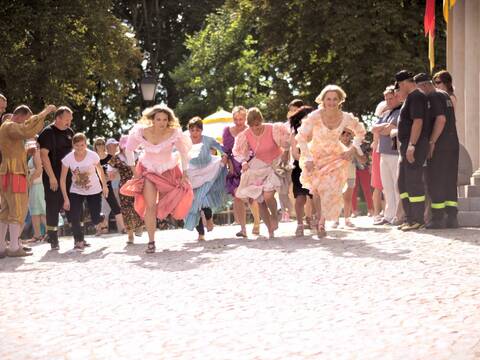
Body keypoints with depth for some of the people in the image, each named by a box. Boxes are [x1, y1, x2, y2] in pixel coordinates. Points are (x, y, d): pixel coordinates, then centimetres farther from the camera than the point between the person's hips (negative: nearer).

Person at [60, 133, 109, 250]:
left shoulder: (93, 155, -20)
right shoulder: (68, 159, -18)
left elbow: (100, 170, 0)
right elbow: (63, 179, -13)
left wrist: (104, 186, 9)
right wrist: (66, 199, -15)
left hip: (94, 191, -1)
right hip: (76, 191, 1)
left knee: (96, 219, -2)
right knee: (74, 218, -14)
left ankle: (100, 222, 37)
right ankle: (79, 241, 7)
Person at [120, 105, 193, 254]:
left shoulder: (174, 133, -23)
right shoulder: (142, 132, -22)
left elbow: (183, 152, -7)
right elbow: (129, 150, -5)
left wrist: (184, 173, -6)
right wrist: (134, 171, -5)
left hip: (169, 171, 1)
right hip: (148, 170, -1)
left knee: (165, 205, 6)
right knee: (150, 206, -12)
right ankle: (151, 242, -6)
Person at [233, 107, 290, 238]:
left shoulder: (272, 129, -18)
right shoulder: (246, 135, -10)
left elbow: (286, 144, -6)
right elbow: (240, 153, 0)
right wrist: (244, 162, -16)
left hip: (275, 164, -4)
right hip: (258, 168, 4)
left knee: (268, 196, -24)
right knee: (260, 201, 2)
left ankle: (274, 216, 8)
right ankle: (270, 231, 18)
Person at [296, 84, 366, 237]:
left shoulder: (346, 118, -16)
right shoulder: (315, 117, -23)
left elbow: (360, 132, 4)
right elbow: (301, 137, -14)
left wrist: (352, 149, -6)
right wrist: (308, 159, -19)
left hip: (336, 156, 1)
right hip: (316, 156, -1)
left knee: (331, 190, -8)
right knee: (317, 188, -14)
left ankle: (321, 223, 4)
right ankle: (319, 218, 6)